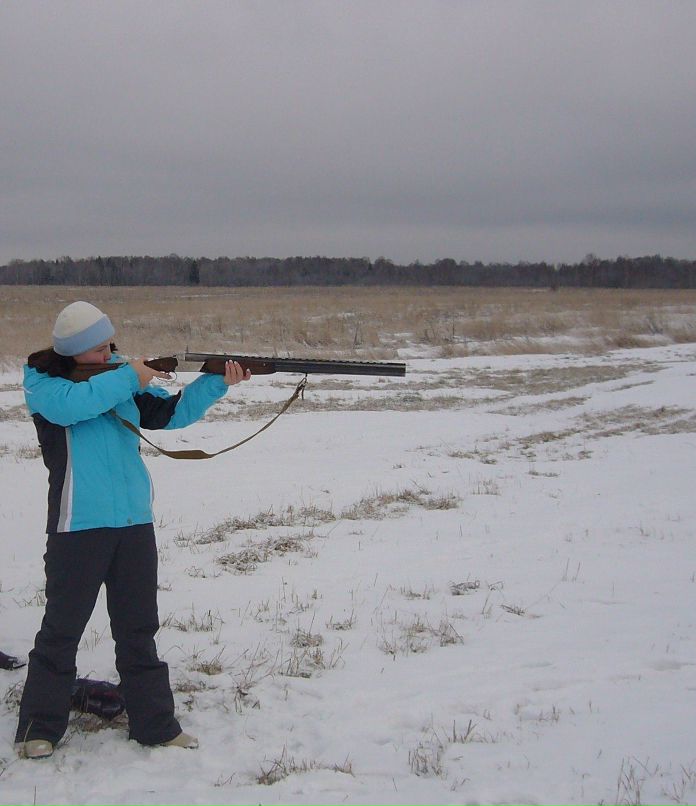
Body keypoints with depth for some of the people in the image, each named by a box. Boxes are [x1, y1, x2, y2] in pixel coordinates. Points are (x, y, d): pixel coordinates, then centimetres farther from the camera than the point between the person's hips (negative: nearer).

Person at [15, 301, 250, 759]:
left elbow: (170, 412, 11)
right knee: (62, 628, 4)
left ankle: (156, 725, 19)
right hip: (78, 527, -5)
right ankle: (40, 728, 17)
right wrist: (127, 378, -17)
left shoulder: (122, 375, 11)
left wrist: (217, 383, -2)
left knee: (139, 629, 11)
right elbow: (70, 405, -26)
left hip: (135, 523, 5)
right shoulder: (42, 384, -4)